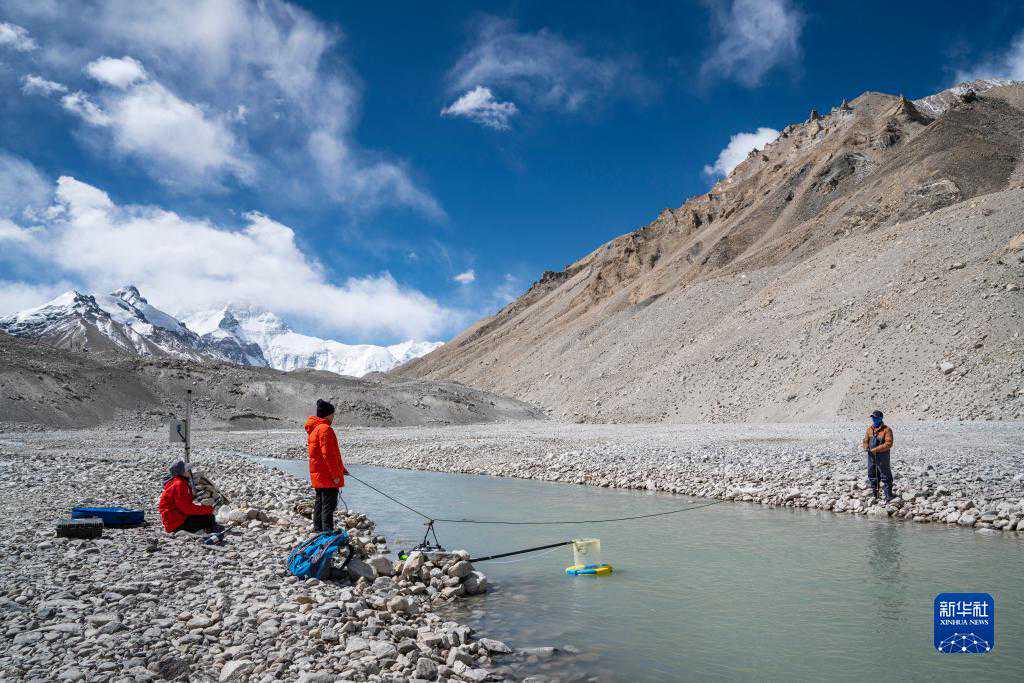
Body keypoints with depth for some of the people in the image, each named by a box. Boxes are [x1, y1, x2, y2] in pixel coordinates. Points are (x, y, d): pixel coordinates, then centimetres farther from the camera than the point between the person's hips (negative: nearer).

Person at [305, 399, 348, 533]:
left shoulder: (314, 429, 16)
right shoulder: (325, 429, -17)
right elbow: (327, 454, -22)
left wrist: (341, 469, 25)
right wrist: (335, 474, -18)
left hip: (317, 474, 10)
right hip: (327, 476, -10)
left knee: (320, 501, 18)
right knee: (329, 504, -8)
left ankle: (318, 529, 27)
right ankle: (328, 531, -8)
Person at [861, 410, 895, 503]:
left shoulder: (886, 429, -10)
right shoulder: (870, 428, 9)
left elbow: (888, 443, -17)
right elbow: (866, 440, 13)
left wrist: (876, 449, -21)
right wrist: (866, 447, -9)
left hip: (882, 456, -6)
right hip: (871, 456, 6)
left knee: (885, 477, -3)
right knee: (872, 477, 15)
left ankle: (888, 497, 2)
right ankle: (874, 496, 28)